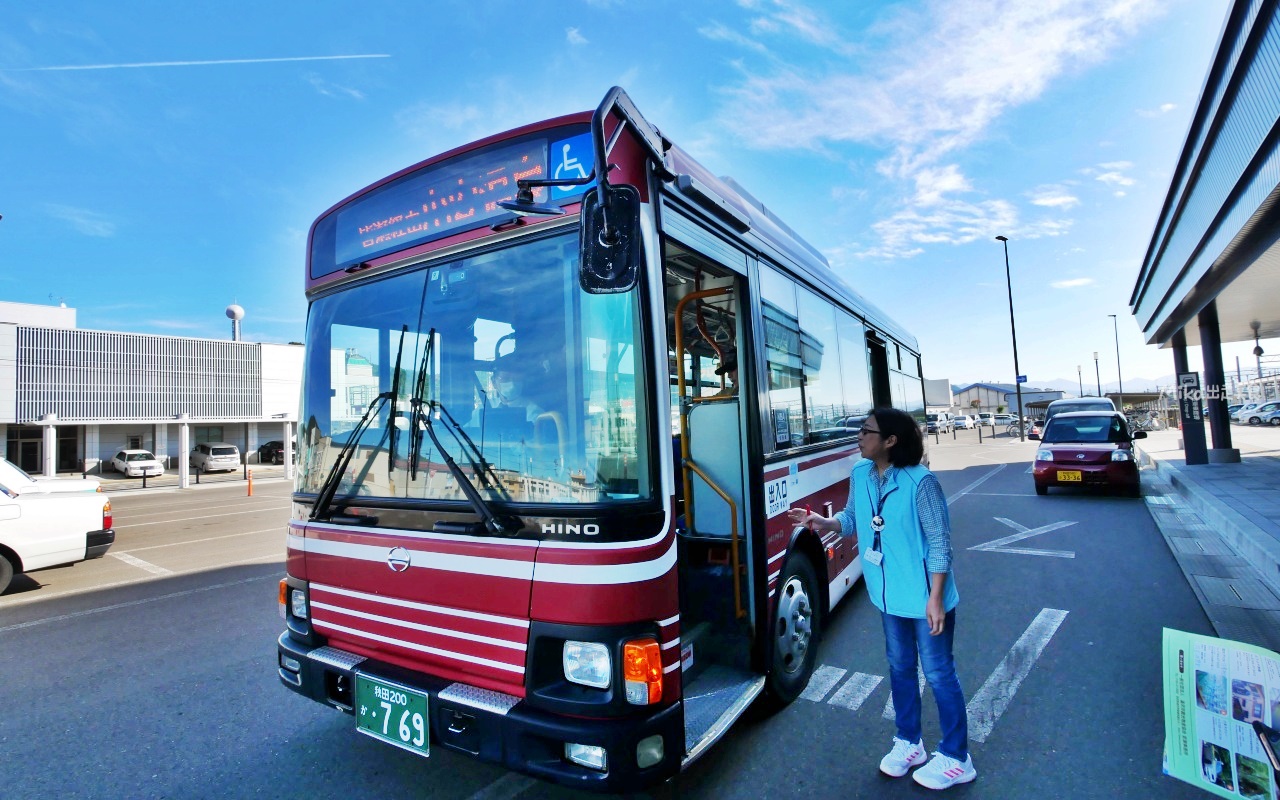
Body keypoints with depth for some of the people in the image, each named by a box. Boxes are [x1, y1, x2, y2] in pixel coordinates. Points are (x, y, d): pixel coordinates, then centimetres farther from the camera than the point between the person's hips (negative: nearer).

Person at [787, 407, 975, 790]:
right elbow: (853, 518, 7)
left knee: (938, 673, 10)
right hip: (890, 594, 6)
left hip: (926, 597, -6)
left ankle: (956, 759, 31)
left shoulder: (920, 481, -23)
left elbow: (940, 541, -19)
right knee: (900, 667, 21)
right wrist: (823, 522, -13)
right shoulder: (860, 473, -5)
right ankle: (909, 742, 41)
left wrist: (935, 597, -19)